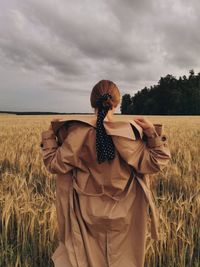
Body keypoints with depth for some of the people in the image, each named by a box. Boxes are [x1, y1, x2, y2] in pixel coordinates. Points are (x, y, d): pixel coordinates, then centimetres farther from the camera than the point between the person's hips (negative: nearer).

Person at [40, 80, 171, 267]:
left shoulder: (78, 132, -15)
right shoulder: (128, 132, -14)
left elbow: (55, 164, -9)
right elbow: (156, 163, -11)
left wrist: (48, 136, 4)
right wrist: (153, 132, -10)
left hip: (88, 212, 0)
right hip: (123, 213, 0)